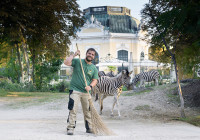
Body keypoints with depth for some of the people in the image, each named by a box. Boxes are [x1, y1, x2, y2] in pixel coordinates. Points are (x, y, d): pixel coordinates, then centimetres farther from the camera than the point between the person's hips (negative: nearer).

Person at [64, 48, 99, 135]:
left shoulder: (94, 68, 10)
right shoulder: (77, 61, 1)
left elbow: (95, 80, 4)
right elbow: (66, 62, -11)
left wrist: (90, 86, -14)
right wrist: (74, 55, -11)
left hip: (86, 92, 4)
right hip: (75, 90, -4)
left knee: (88, 111, 10)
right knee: (73, 109, -12)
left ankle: (89, 128, 22)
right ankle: (70, 128, -9)